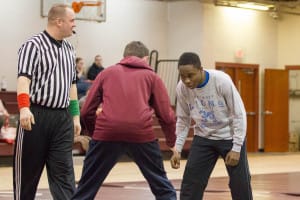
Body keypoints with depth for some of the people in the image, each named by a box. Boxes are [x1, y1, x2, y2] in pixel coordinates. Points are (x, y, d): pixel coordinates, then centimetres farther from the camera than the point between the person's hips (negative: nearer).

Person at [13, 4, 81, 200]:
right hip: (36, 116, -6)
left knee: (64, 171, 1)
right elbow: (24, 77, -20)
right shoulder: (33, 45, -8)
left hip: (62, 118, 6)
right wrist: (24, 108, -34)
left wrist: (75, 115, 19)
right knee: (28, 170, 4)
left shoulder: (69, 49, 15)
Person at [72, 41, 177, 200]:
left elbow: (87, 111, 19)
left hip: (107, 131, 0)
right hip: (141, 133, 0)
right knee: (161, 186, 17)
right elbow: (166, 115, 16)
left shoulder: (107, 72, 22)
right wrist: (172, 142, 32)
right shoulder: (151, 76, 20)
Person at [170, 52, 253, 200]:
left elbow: (239, 114, -17)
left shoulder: (222, 81, -26)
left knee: (240, 184, 1)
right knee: (190, 183, -4)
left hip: (230, 137, -3)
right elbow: (183, 120, 0)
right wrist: (177, 149, -7)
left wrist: (236, 148, -19)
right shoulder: (182, 88, -15)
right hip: (203, 138, 3)